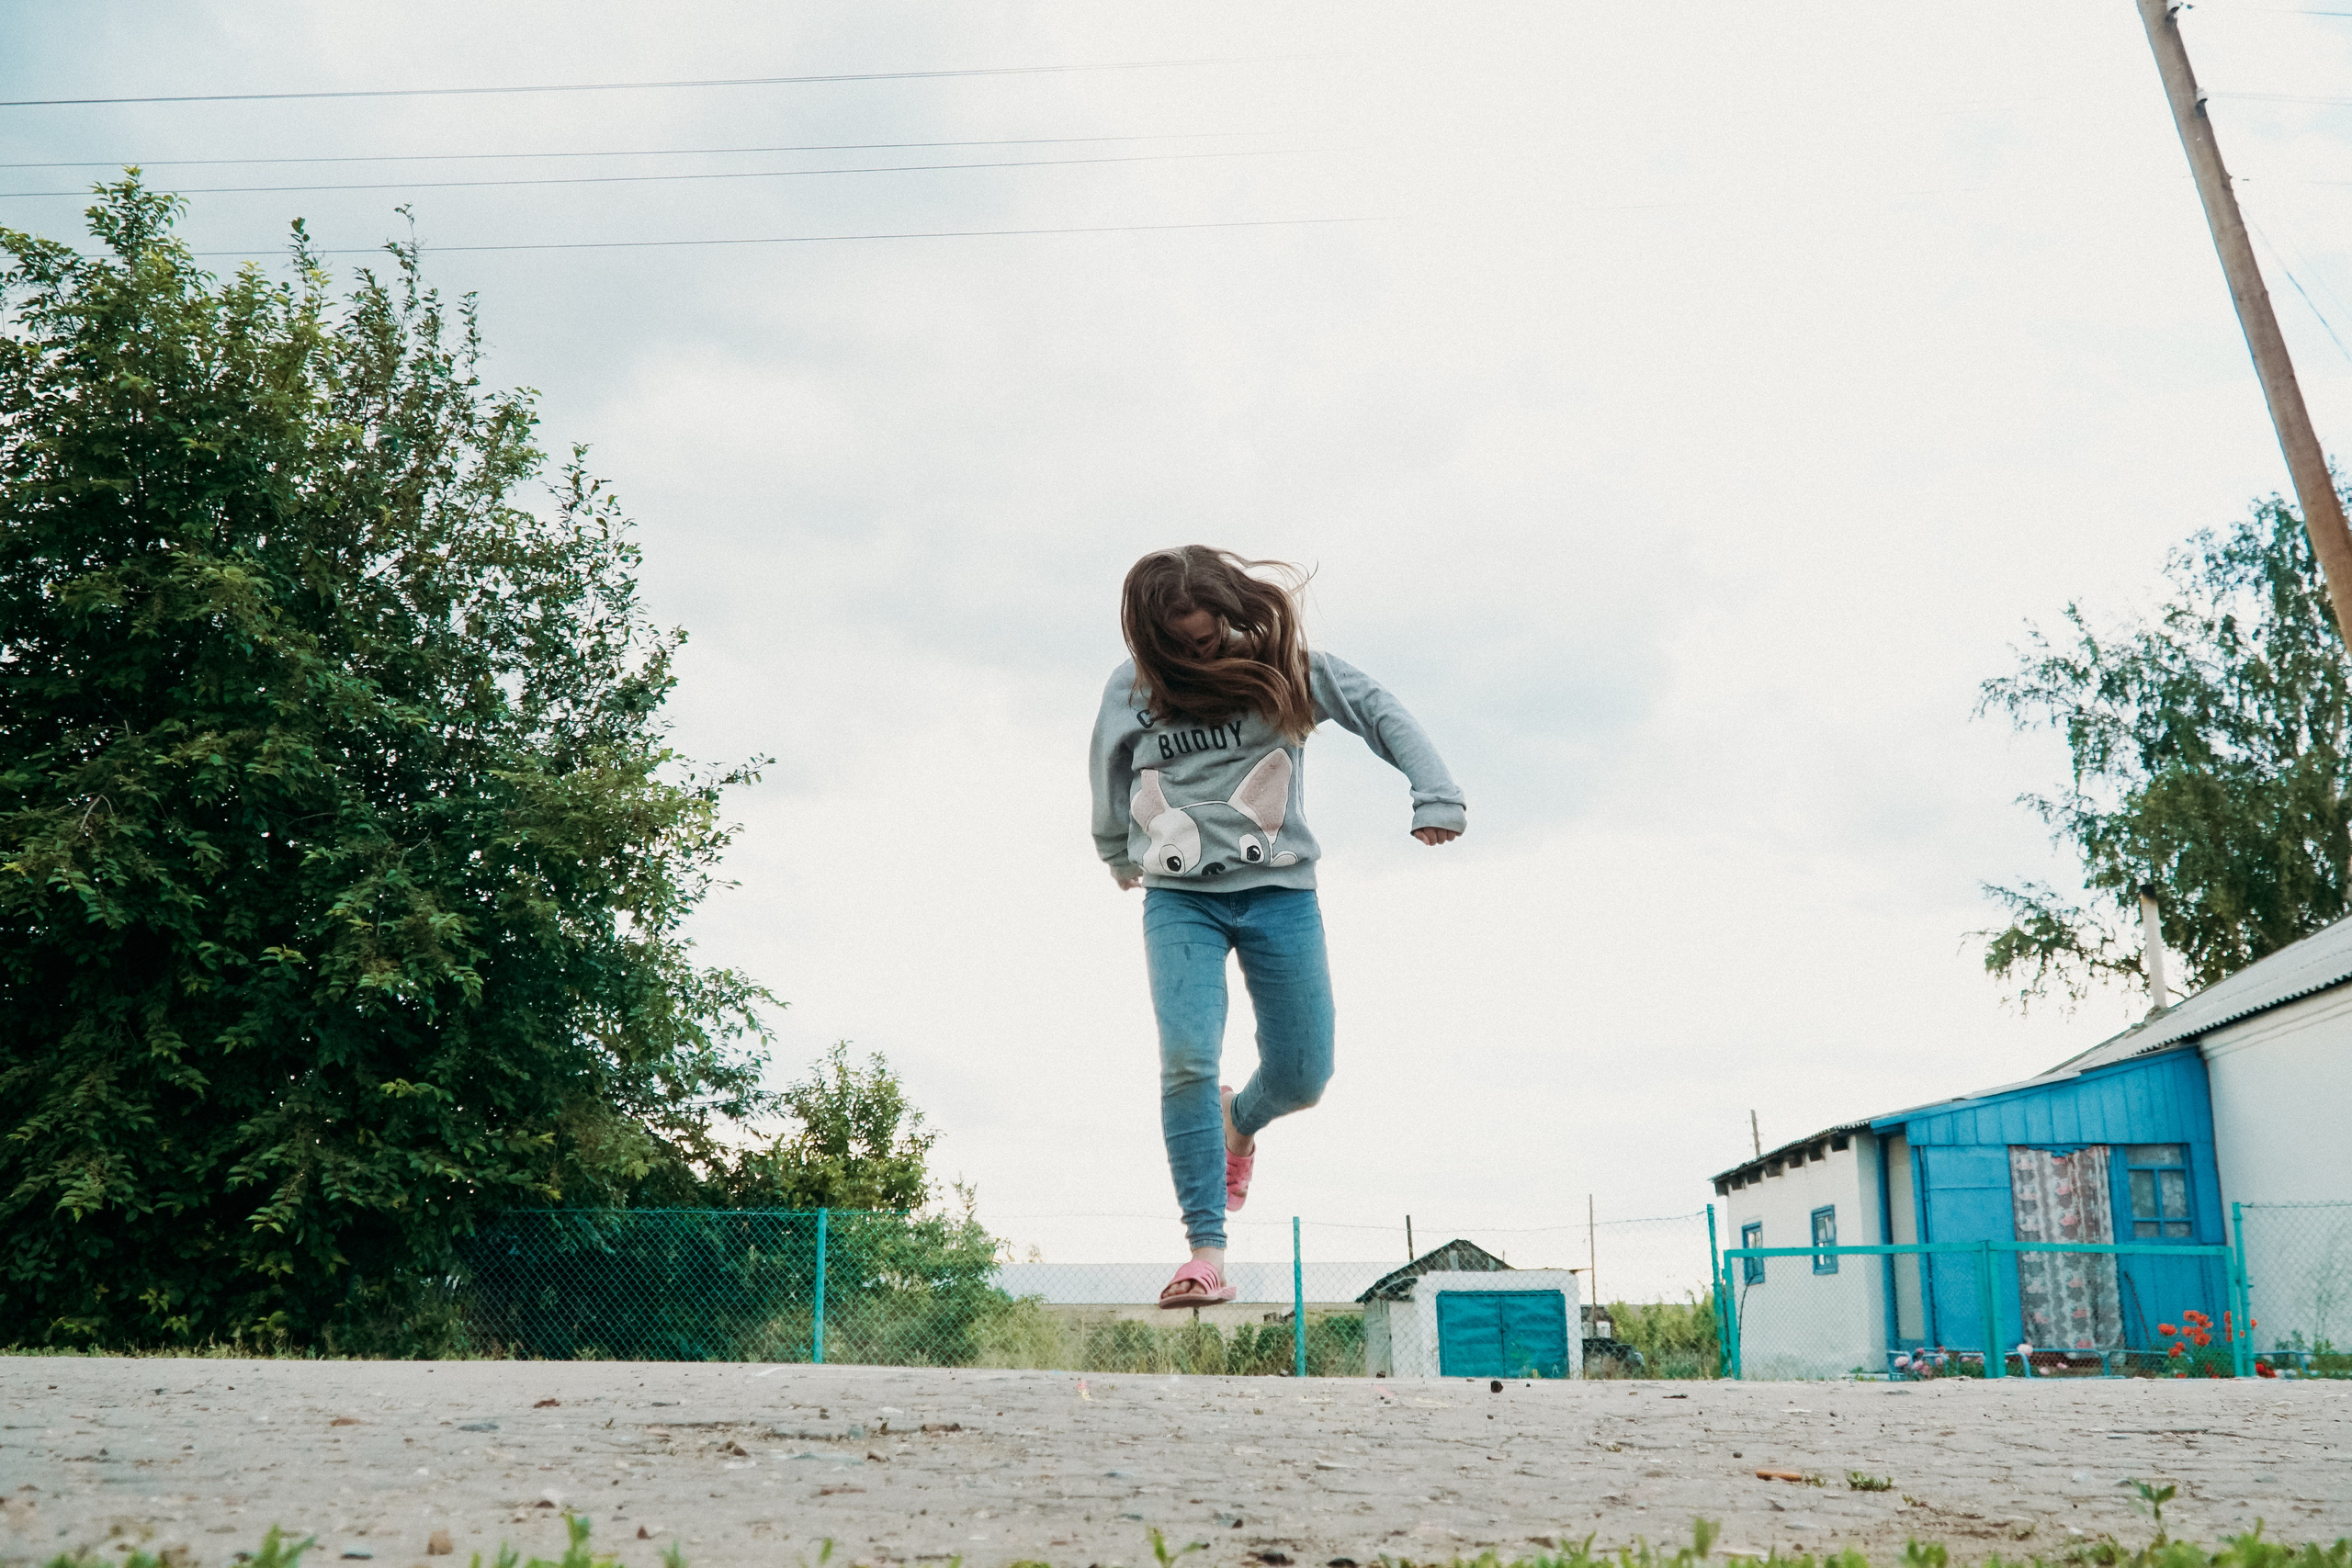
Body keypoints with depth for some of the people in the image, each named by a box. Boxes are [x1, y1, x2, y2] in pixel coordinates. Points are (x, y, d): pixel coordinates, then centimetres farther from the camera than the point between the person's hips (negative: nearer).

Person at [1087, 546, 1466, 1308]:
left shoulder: (1280, 661, -2)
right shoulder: (1130, 689, 2)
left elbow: (1380, 712, -2)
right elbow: (1110, 781, 20)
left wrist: (1435, 794, -15)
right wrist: (1119, 857, 33)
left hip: (1278, 889, 1)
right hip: (1179, 898, 0)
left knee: (1302, 1076, 3)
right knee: (1187, 1061, -18)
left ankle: (1241, 1118, 40)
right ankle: (1207, 1249, -11)